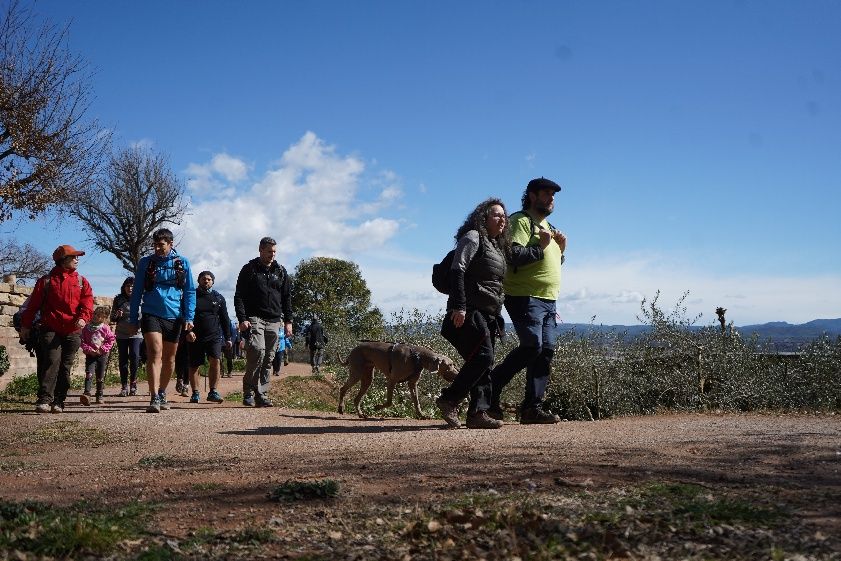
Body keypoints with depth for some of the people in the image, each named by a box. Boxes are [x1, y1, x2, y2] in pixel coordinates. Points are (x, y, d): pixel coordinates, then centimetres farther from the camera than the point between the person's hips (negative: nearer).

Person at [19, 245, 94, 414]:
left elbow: (87, 302, -1)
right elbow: (33, 304, 8)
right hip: (51, 330, -2)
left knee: (66, 366, 3)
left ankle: (58, 401, 9)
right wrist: (25, 325, 6)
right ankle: (44, 399, -14)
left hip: (73, 331, 2)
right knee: (52, 360, -16)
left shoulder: (82, 282, 11)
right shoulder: (47, 280, 6)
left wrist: (83, 317, -20)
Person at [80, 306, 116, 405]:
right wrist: (89, 350, -11)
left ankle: (99, 396, 19)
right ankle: (87, 394, -26)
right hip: (90, 355, 0)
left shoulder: (106, 328, 1)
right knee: (89, 374, -17)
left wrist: (102, 349, -9)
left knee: (100, 377, 8)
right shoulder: (87, 328, 2)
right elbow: (83, 341, 3)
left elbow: (111, 340, 1)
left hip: (102, 355, 1)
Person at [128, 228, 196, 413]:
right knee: (155, 353, -17)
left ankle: (162, 394, 29)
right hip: (151, 314, -2)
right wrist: (133, 318, 7)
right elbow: (137, 292, 10)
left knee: (169, 358, 11)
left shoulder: (182, 263, 4)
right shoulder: (146, 262, 5)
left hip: (174, 316, 2)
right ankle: (154, 398, -22)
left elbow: (190, 291, 7)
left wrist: (189, 317, -2)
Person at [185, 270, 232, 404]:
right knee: (194, 366, 2)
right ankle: (195, 393, 13)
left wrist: (228, 338, 13)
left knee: (215, 361, -17)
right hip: (195, 337, 0)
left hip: (214, 336, 0)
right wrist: (188, 331, -13)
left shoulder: (219, 298, 12)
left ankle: (213, 392, -12)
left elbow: (225, 319, 16)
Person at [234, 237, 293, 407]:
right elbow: (239, 296, 1)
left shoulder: (281, 271, 15)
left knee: (268, 360, 2)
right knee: (258, 350, -22)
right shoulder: (249, 269, 5)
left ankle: (262, 395, 7)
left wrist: (288, 321, 8)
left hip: (274, 320, 4)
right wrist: (242, 319, -11)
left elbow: (287, 297, 17)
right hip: (254, 318, -4)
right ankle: (248, 391, -13)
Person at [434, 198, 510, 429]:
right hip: (470, 312, -9)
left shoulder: (498, 247, 23)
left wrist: (496, 317, 22)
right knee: (482, 357, -17)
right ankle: (449, 400, -9)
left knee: (483, 363, 4)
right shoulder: (473, 238, -4)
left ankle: (478, 412, 3)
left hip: (488, 315, 9)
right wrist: (459, 306, -23)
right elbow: (457, 271, -14)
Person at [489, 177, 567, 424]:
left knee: (547, 351, 0)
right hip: (525, 297, -9)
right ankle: (490, 389, -6)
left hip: (547, 300, 9)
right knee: (532, 346, -20)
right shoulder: (520, 221, -4)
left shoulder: (547, 227, 26)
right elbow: (514, 256, -18)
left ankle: (533, 407, 2)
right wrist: (541, 246, -14)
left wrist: (561, 249, 15)